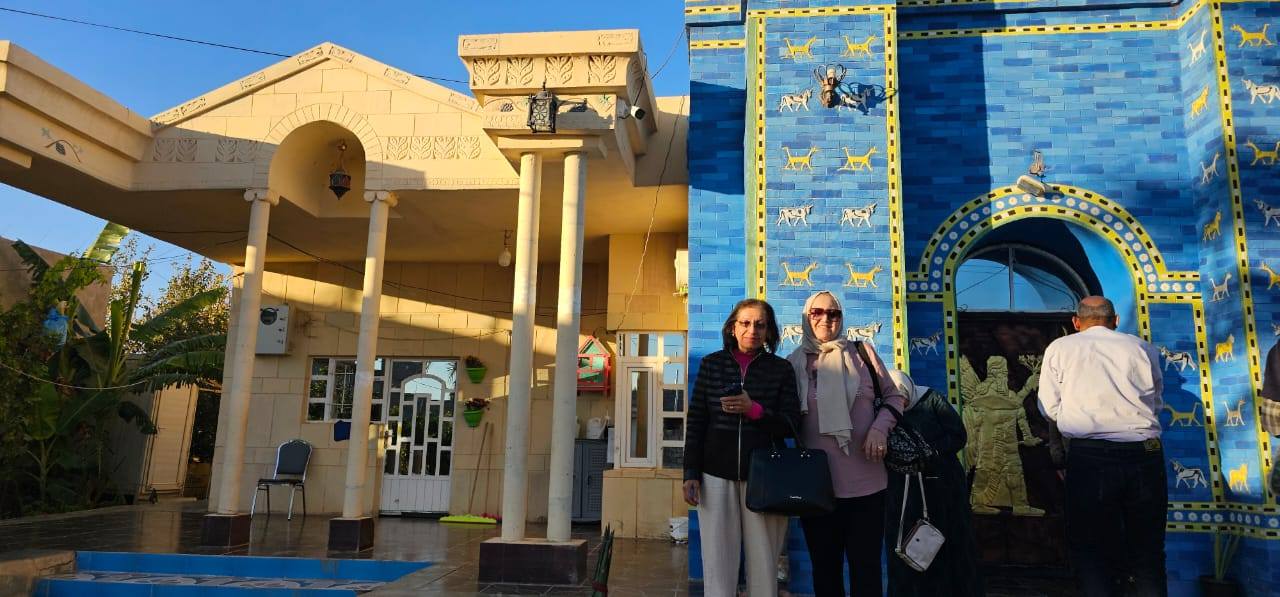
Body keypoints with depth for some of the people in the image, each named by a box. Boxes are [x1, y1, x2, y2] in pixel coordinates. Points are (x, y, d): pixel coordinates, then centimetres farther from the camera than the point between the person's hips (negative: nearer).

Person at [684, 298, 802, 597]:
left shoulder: (781, 369, 5)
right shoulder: (711, 364, 6)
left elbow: (791, 424, -1)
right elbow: (695, 422, 6)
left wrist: (754, 409, -17)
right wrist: (691, 473, 1)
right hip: (716, 474, 0)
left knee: (764, 561, 2)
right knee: (718, 561, 0)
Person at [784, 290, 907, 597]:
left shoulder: (861, 352, 4)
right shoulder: (793, 363, 4)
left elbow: (895, 396, 9)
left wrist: (881, 427, -8)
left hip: (866, 482, 0)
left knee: (867, 568, 9)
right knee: (825, 569, 13)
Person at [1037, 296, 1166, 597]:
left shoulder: (1059, 348, 5)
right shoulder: (1143, 348, 10)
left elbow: (1050, 408, 5)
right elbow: (1157, 403, 16)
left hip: (1089, 456, -2)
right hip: (1145, 454, 2)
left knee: (1090, 547, 9)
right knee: (1148, 549, 16)